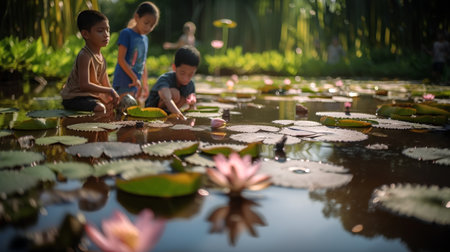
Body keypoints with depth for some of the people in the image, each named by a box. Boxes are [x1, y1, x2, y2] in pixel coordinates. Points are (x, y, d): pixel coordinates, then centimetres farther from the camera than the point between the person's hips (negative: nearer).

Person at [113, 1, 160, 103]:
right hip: (124, 81, -8)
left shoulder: (145, 38, 15)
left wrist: (145, 84, 19)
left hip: (136, 82, 8)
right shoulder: (126, 33, -7)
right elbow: (121, 59, -14)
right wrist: (135, 78, -16)